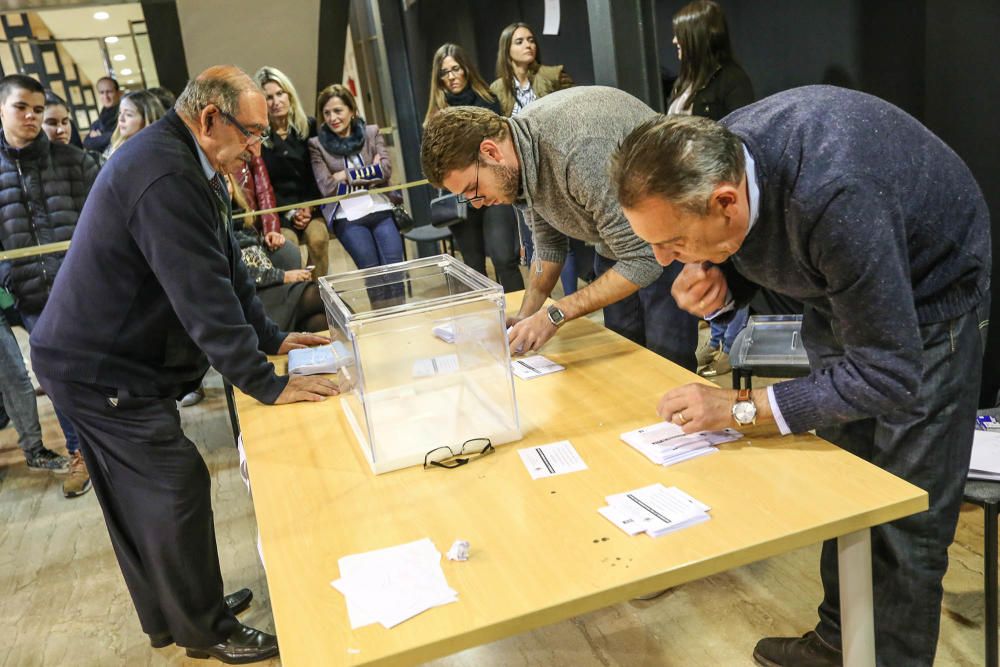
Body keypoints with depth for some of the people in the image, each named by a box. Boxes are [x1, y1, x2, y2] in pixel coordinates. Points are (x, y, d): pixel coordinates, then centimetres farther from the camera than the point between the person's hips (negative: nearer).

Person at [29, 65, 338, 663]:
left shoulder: (189, 165, 5)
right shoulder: (164, 176, -28)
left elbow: (226, 264, 10)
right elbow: (204, 295, -30)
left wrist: (271, 338, 9)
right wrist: (267, 384, -24)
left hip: (106, 356, 10)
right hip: (102, 369, -10)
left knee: (139, 497, 19)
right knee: (179, 486, -3)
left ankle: (169, 616, 35)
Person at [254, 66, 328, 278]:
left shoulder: (309, 126, 5)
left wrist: (309, 207, -5)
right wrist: (290, 213, -9)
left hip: (310, 206, 2)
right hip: (278, 209, -1)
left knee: (318, 239, -27)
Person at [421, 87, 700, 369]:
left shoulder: (581, 150, -36)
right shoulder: (519, 165, -10)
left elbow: (643, 260, -32)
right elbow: (548, 243, 5)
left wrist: (555, 315, -29)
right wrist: (525, 316, -8)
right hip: (617, 238, 7)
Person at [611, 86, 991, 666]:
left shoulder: (835, 200, -42)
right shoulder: (713, 159, -20)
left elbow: (890, 378, -34)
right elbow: (746, 258, 1)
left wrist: (740, 408, -32)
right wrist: (714, 284, -22)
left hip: (925, 298, -6)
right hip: (836, 292, 6)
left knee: (904, 518, -4)